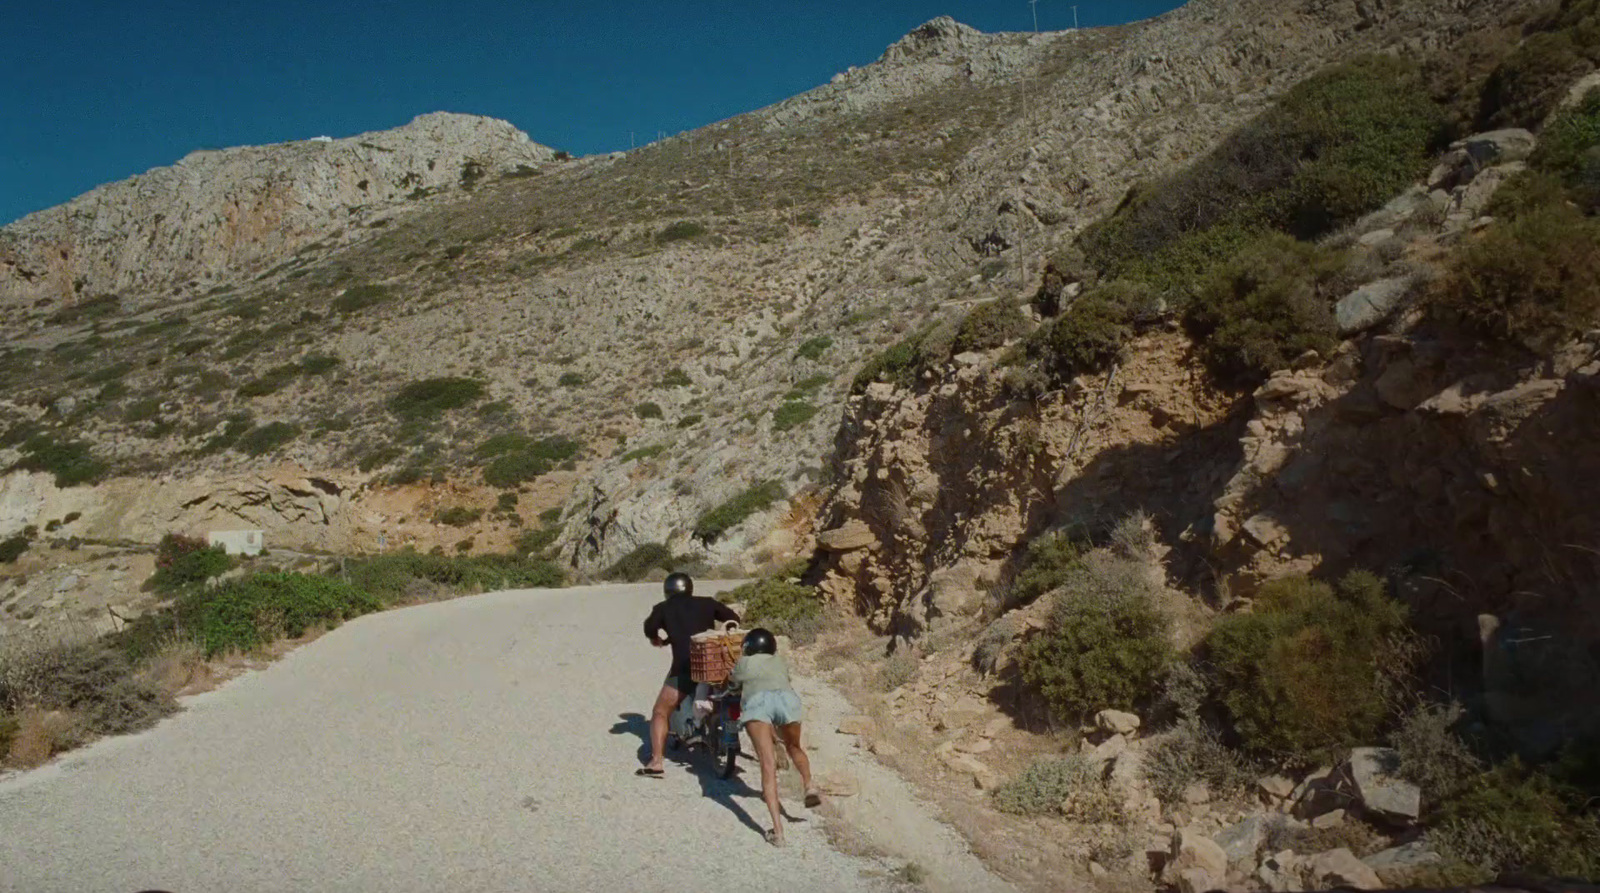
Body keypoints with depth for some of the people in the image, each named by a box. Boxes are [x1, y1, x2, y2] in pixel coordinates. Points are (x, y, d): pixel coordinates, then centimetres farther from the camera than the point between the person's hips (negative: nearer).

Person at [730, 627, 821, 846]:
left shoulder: (742, 663, 33)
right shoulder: (780, 662, 37)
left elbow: (737, 687, 46)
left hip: (756, 701, -2)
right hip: (786, 697, 2)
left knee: (768, 765, -7)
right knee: (794, 747, 30)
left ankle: (777, 830, -17)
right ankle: (809, 786, 7)